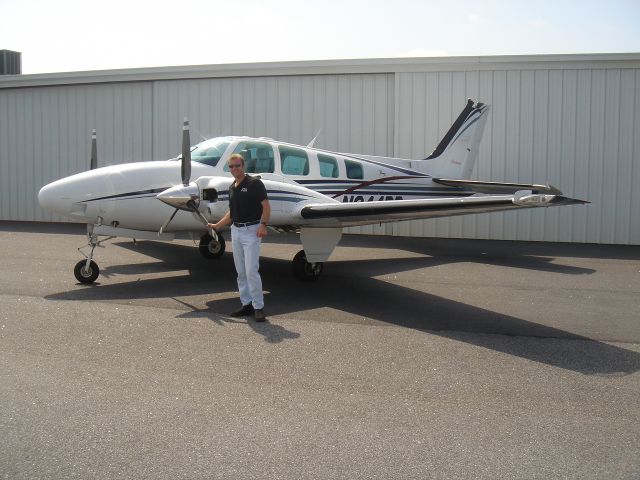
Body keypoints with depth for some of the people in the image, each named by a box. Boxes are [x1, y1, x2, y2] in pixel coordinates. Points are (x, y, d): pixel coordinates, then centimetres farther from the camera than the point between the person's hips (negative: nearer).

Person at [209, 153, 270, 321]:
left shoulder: (254, 183, -7)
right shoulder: (231, 188, 15)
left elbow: (266, 206, -11)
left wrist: (263, 225, -22)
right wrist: (217, 225, 20)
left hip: (251, 230, -7)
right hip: (235, 231, 8)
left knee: (251, 270, -12)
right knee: (241, 271, 9)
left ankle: (259, 307, -5)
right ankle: (246, 304, 16)